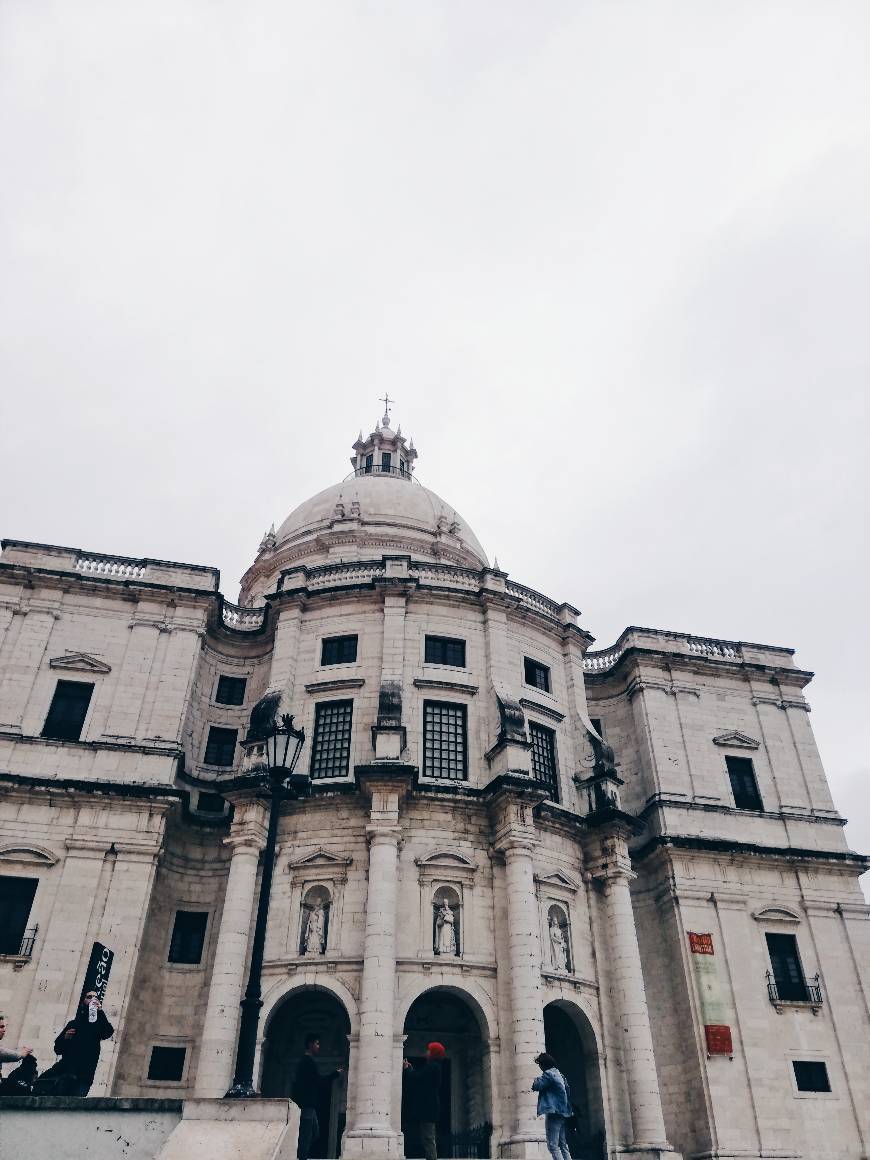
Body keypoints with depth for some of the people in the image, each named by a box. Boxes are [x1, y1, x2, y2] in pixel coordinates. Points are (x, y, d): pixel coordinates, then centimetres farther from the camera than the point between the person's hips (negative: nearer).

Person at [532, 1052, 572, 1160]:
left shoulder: (548, 1074, -10)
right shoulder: (559, 1074, 18)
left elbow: (536, 1086, -14)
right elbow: (567, 1090, 23)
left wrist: (538, 1079, 3)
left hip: (553, 1113, -9)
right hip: (563, 1113, 10)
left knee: (553, 1146, -9)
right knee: (563, 1145, 12)